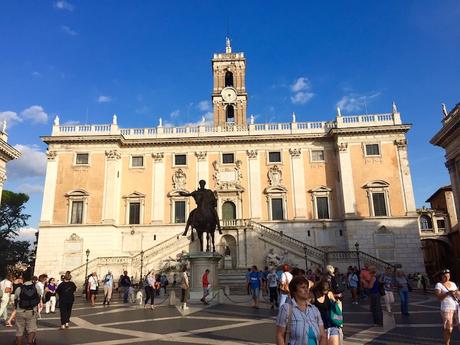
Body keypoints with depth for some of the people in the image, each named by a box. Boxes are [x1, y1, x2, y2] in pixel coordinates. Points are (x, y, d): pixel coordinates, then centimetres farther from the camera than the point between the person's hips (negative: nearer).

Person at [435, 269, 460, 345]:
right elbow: (439, 297, -12)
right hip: (446, 308, -5)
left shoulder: (453, 284, 14)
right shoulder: (439, 285, -2)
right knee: (448, 327, -4)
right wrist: (447, 293, -27)